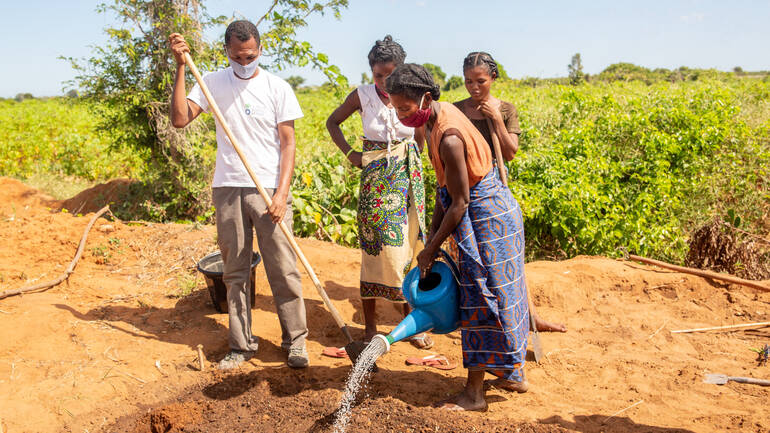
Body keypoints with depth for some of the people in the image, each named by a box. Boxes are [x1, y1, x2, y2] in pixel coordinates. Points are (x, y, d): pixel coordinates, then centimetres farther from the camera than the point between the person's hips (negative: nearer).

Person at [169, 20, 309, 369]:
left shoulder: (277, 88, 0)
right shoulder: (213, 83, 6)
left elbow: (287, 144, -2)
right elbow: (179, 119, -4)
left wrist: (282, 193, -11)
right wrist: (181, 68, -8)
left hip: (269, 190, -2)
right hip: (228, 189, 2)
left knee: (283, 270, -1)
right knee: (234, 272, 8)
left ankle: (295, 341, 14)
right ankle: (241, 345, 20)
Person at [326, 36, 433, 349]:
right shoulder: (362, 96, -3)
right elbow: (332, 122, 11)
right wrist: (349, 153, 1)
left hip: (408, 178, 1)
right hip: (374, 179, -1)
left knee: (408, 248, 6)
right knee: (374, 250, -1)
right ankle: (370, 326, 12)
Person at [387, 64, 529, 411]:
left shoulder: (449, 138, -27)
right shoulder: (442, 113, 3)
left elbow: (460, 203, -22)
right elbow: (445, 187, 6)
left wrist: (431, 250, -12)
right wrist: (432, 234, 4)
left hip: (487, 219, -10)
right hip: (494, 210, 10)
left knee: (481, 298, -2)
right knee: (501, 294, 17)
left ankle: (474, 394, 10)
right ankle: (514, 375, 32)